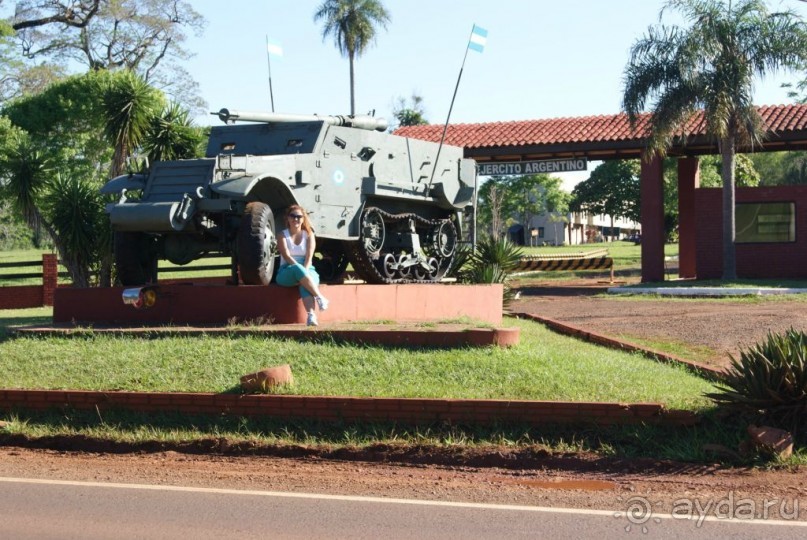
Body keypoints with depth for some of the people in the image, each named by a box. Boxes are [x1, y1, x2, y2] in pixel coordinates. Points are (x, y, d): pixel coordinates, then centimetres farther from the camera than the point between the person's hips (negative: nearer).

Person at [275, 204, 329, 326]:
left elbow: (309, 257, -3)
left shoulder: (309, 234, 10)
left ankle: (311, 316, -56)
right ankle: (320, 298, -41)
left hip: (307, 270, 1)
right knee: (297, 269, -37)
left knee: (305, 284, -36)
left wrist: (304, 273, -21)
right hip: (286, 273, -1)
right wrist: (301, 271, -24)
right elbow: (286, 256, -9)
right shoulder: (282, 235, 6)